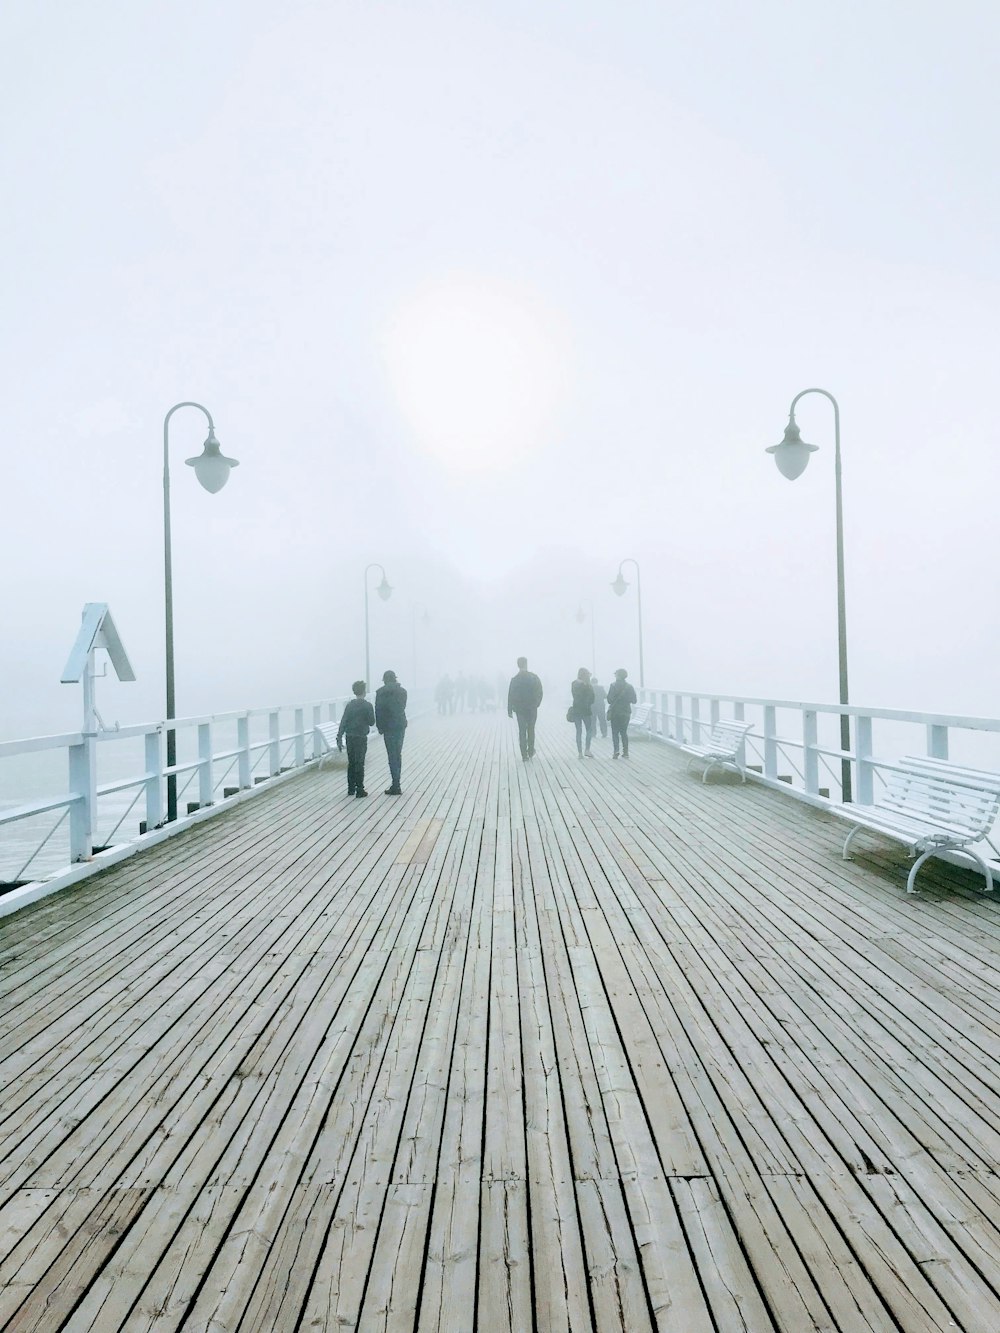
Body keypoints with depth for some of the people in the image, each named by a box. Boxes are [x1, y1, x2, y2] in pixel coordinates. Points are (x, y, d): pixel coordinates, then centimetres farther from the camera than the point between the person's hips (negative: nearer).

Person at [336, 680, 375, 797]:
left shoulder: (349, 705, 3)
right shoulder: (367, 706, -9)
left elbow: (343, 722, 1)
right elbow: (371, 722, -5)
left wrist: (339, 738, 2)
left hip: (349, 737, 4)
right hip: (361, 738, -4)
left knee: (351, 763, 14)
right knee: (359, 764, 1)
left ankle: (351, 789, 19)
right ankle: (360, 790, 1)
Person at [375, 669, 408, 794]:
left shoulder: (381, 692, -7)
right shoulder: (402, 691, 6)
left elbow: (378, 710, -8)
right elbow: (402, 707, 9)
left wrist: (380, 727, 2)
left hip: (389, 727, -5)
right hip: (401, 725, 5)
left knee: (392, 756, -2)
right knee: (398, 754, 15)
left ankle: (396, 786, -2)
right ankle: (396, 784, 20)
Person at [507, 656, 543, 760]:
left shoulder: (514, 679, -7)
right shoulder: (534, 677, -6)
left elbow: (510, 696, -6)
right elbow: (540, 693, -3)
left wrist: (510, 710, 0)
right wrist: (536, 704, 10)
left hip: (520, 709, -1)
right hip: (532, 709, 1)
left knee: (522, 732, 5)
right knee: (531, 730, 15)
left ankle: (524, 755, 2)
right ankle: (531, 753, 17)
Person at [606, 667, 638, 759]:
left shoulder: (613, 685, -10)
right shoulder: (629, 687, 0)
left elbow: (609, 699, -14)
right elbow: (634, 700, 4)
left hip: (615, 712, -3)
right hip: (626, 712, 3)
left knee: (615, 732, 4)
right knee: (624, 732, 15)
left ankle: (616, 751, -9)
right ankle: (625, 752, 11)